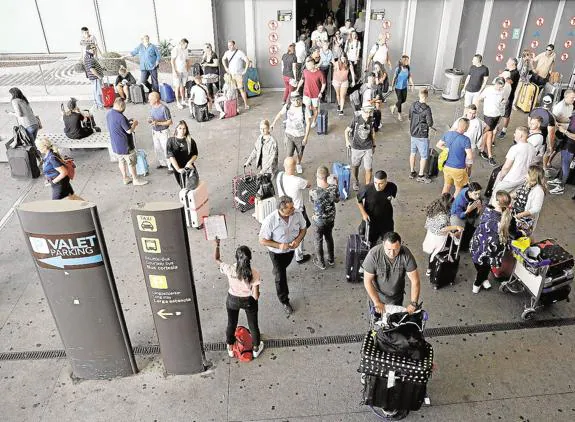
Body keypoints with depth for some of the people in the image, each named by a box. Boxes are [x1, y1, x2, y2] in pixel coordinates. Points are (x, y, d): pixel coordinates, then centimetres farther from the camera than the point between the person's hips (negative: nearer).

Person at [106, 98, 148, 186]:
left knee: (121, 161, 20)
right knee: (131, 163, 6)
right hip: (125, 145, -8)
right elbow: (129, 131, -21)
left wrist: (128, 122, 11)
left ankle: (125, 178, 32)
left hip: (115, 144, 8)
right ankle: (136, 180, 18)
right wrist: (134, 124, -3)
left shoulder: (109, 114, 1)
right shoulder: (120, 117, -27)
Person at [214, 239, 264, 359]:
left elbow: (216, 259, -8)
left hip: (232, 300, 1)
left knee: (231, 324, 28)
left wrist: (217, 245, 1)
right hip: (249, 302, -1)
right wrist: (256, 294, -3)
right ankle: (256, 348, 49)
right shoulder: (254, 273, -31)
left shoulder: (229, 270, -28)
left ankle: (230, 349, 51)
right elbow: (256, 296, -25)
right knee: (253, 325, 25)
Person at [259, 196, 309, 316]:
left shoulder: (297, 214, -24)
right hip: (276, 252, -4)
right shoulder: (270, 221, -35)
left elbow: (303, 228, -6)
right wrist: (279, 245, -36)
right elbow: (262, 240, -25)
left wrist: (298, 240, -25)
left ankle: (276, 273, 68)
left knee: (283, 267, 32)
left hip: (291, 249, 4)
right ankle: (284, 301, 28)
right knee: (280, 277, 6)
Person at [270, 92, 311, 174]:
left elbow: (308, 123, -16)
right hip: (289, 135, 1)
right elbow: (280, 114, 11)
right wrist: (273, 123, 20)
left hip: (300, 136, 0)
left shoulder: (304, 109, -18)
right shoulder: (287, 107, -10)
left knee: (300, 153, 22)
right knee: (289, 155, -9)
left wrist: (306, 137, -18)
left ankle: (298, 164, 52)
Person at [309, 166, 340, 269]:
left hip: (319, 220, -4)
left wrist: (318, 185, -1)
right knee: (329, 237, 27)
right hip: (331, 218, 4)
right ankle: (331, 260, 44)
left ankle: (321, 262, 37)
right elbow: (337, 200, -1)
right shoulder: (334, 188, -21)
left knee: (318, 240, 19)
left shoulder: (313, 191, -30)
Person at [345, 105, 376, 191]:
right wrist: (347, 141, -10)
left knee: (368, 168, -4)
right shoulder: (356, 120, -16)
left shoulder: (371, 120, -6)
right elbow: (346, 131, -2)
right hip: (356, 147, -1)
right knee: (355, 166, 18)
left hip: (368, 148, 1)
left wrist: (374, 145, 16)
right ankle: (355, 181, 45)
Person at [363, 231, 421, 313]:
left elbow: (415, 281, -18)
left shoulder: (406, 254, -26)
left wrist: (413, 303, -23)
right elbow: (367, 281, -21)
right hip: (377, 295, -1)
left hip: (397, 297, 1)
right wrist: (377, 302, -23)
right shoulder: (373, 254, -30)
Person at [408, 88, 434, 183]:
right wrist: (429, 124, 4)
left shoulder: (413, 105, -3)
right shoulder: (427, 109, -21)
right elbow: (430, 124, -16)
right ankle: (421, 175, 12)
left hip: (413, 133, 7)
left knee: (413, 153, 19)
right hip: (422, 135, -7)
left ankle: (412, 172, 30)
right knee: (424, 156, 5)